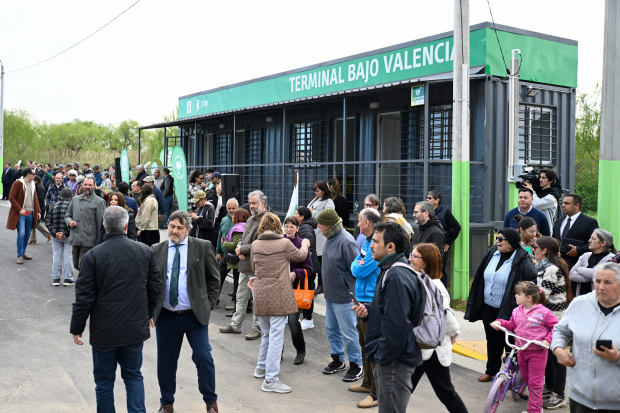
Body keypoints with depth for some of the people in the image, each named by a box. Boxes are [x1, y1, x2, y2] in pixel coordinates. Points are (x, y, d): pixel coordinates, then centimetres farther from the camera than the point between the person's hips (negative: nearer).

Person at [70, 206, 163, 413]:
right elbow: (156, 288, 4)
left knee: (104, 380, 13)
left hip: (104, 332, -2)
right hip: (136, 328, 2)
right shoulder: (145, 251, -4)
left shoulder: (93, 256, -13)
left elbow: (84, 297, -10)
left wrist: (77, 328, 2)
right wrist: (149, 314, 21)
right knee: (133, 376, 17)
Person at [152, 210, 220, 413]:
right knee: (165, 361, 10)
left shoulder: (202, 247, -2)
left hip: (195, 315, -2)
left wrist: (209, 304, 0)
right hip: (166, 316, 2)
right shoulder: (157, 250, 5)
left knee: (203, 357, -5)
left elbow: (213, 278, 4)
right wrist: (152, 308, 4)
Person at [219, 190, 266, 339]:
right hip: (245, 265, 9)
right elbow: (242, 239, 21)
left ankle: (256, 328, 13)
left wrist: (242, 249, -12)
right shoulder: (250, 219, 15)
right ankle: (235, 325, 25)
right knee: (241, 296, 16)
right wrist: (240, 250, 0)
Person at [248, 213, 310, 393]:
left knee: (267, 334, 22)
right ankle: (270, 380, -3)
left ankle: (261, 368, 36)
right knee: (276, 337, -3)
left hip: (260, 295, 5)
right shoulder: (285, 243, -7)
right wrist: (305, 245, 31)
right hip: (279, 295, -5)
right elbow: (301, 256, 11)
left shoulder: (255, 245, 4)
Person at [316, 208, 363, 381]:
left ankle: (356, 365, 16)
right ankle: (338, 360, 35)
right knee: (331, 329, 19)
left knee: (348, 332, 2)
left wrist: (353, 294, -20)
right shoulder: (330, 238, 6)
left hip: (343, 296, -9)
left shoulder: (346, 241, -22)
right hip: (330, 294, 9)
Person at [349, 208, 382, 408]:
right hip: (362, 299, 10)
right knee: (364, 344, 20)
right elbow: (355, 265, 14)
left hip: (372, 301, -10)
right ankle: (368, 383, 34)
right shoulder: (366, 242, 12)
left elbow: (361, 270, -21)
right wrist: (357, 265, -6)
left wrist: (356, 265, -1)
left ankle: (378, 393, 3)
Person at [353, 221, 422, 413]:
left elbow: (396, 326, -28)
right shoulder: (389, 271, 10)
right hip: (388, 358, 10)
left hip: (394, 362, -10)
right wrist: (368, 311, 3)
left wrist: (382, 357, -18)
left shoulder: (396, 277, -24)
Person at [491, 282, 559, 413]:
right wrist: (500, 323, 0)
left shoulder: (543, 312, -15)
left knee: (534, 382, 0)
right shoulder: (517, 311, 3)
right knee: (526, 379, 19)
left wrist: (547, 340, -17)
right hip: (521, 351, 7)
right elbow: (511, 325, 16)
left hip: (537, 352, -7)